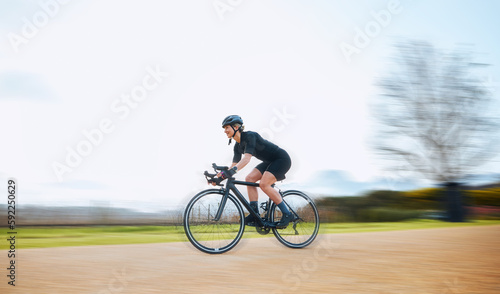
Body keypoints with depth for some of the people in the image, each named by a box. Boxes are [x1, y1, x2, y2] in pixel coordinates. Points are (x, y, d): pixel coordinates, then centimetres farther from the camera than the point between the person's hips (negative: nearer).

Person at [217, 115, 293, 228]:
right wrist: (221, 175, -11)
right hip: (269, 161, 9)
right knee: (249, 179, -6)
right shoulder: (238, 146, 4)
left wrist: (233, 171, -49)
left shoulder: (249, 136, -24)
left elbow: (246, 159, -37)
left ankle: (286, 214, -15)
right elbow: (234, 164, 3)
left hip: (282, 159, -9)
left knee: (264, 184, -24)